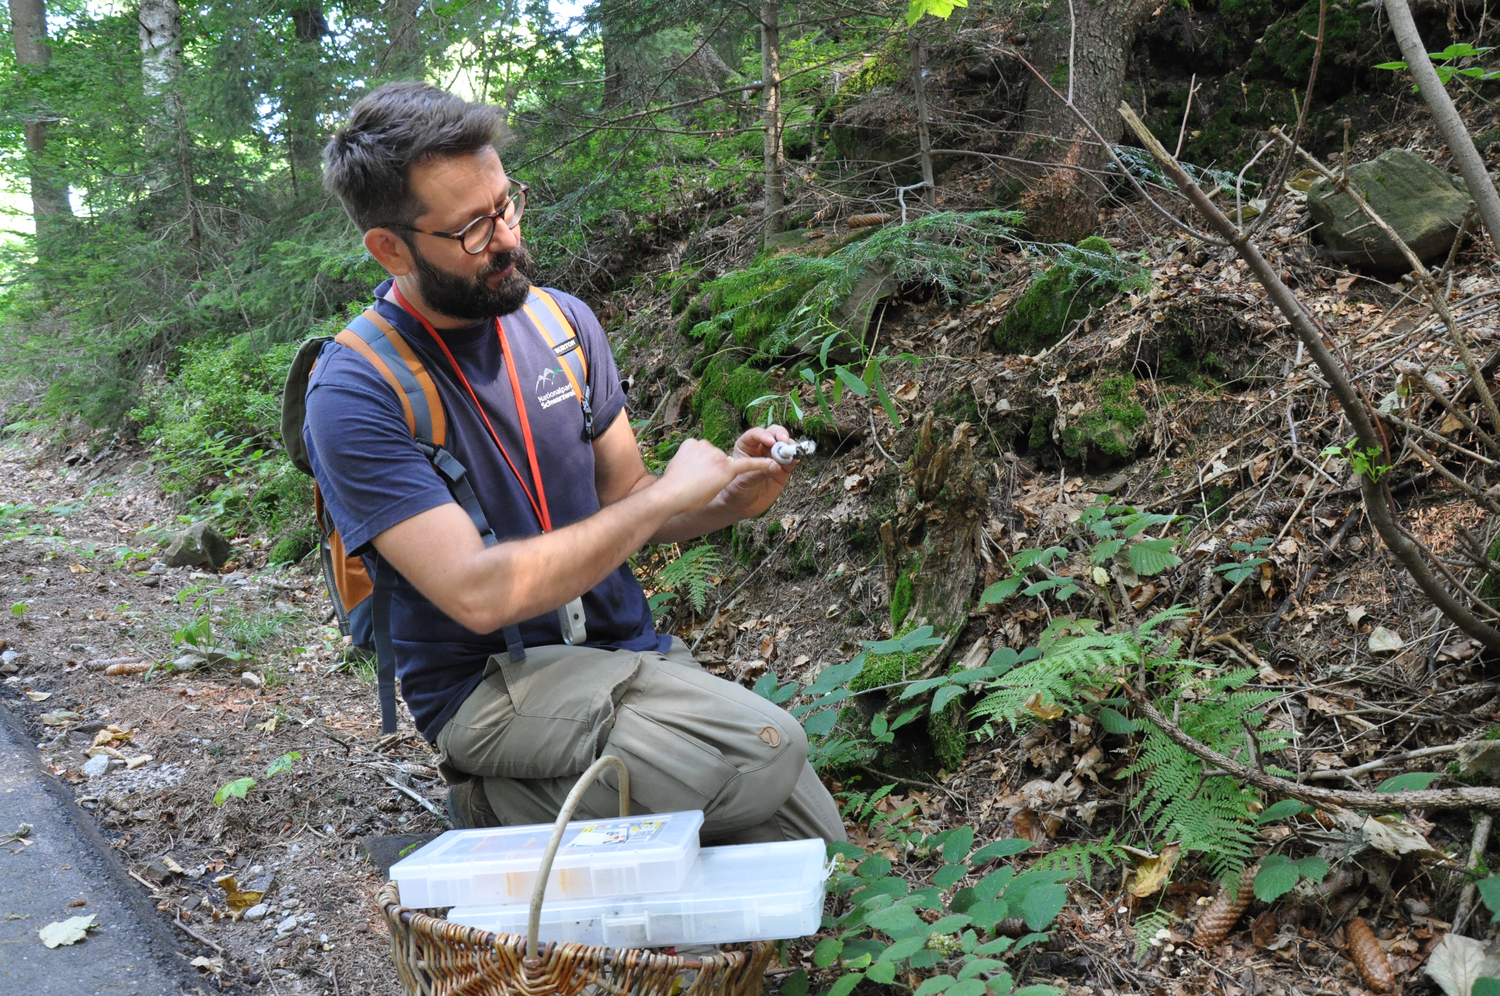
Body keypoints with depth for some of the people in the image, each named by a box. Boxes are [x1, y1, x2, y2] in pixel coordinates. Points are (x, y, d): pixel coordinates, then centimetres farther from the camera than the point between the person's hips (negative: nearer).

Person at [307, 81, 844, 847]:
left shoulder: (563, 321, 5)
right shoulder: (353, 395, -15)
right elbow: (478, 593, -24)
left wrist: (729, 499, -10)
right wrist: (667, 495, -19)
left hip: (627, 651, 7)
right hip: (491, 684, -6)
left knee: (817, 851, -5)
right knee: (764, 751, -27)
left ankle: (530, 800, 4)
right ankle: (508, 800, -6)